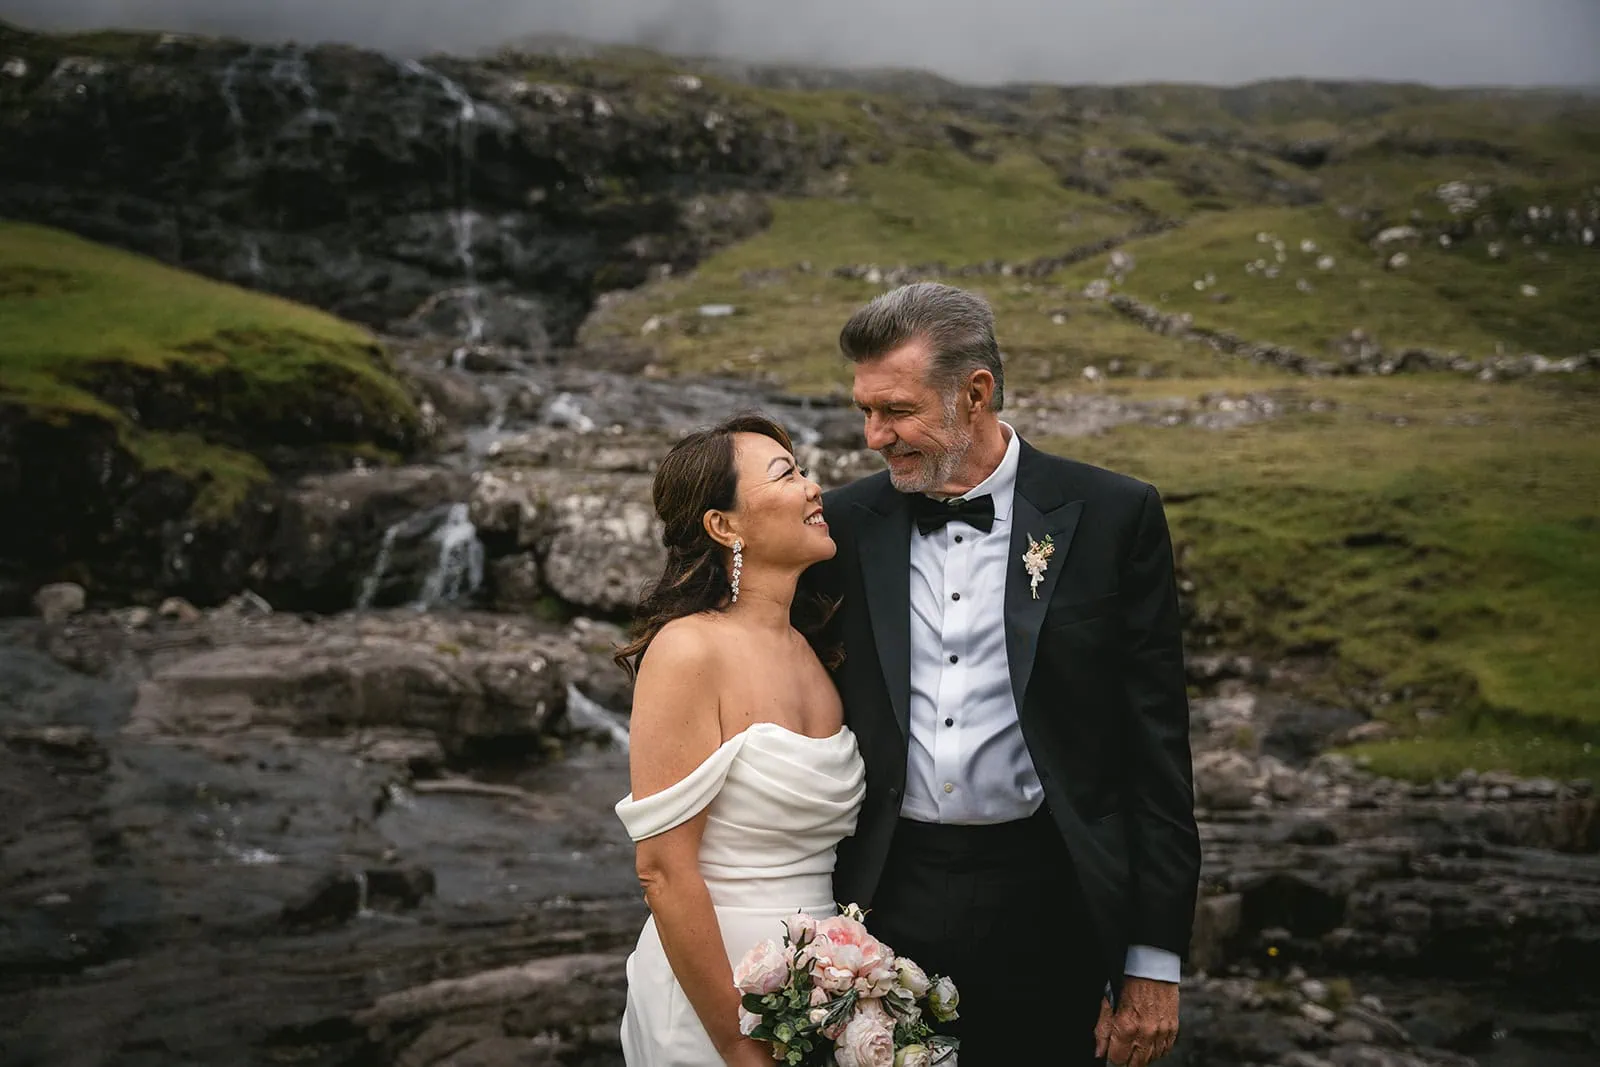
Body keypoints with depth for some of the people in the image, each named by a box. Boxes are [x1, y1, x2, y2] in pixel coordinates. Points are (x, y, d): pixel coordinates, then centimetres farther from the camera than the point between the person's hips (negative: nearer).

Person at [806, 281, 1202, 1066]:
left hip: (1044, 906, -2)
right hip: (888, 903, 2)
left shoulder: (1111, 516, -4)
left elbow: (1156, 748, -3)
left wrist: (1155, 960, -4)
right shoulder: (846, 524, 3)